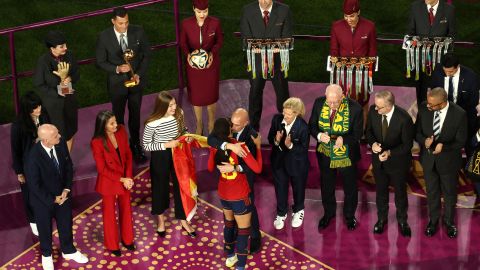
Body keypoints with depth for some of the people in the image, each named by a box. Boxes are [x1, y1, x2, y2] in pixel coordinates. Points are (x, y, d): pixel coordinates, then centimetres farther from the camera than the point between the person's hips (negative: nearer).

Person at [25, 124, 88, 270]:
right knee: (45, 228, 21)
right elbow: (34, 185, -25)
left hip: (62, 194, 4)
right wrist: (53, 199, -17)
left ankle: (68, 251, 51)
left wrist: (66, 189, -12)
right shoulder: (34, 157, -35)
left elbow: (69, 167, -3)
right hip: (43, 199, -4)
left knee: (66, 224, 24)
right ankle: (46, 255, 49)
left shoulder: (61, 144, -19)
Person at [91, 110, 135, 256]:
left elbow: (128, 154, -3)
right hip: (108, 182, -5)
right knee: (109, 213, 17)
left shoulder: (121, 131, -13)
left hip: (125, 178, 5)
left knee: (126, 209, 22)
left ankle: (127, 239, 46)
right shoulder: (97, 142, -26)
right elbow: (102, 169, -20)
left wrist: (128, 176, -12)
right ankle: (112, 245, 38)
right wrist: (121, 179, -20)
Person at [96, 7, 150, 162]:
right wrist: (117, 69, -27)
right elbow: (100, 62, -11)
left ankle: (135, 145, 39)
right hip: (117, 83, -2)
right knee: (118, 117, 17)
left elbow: (146, 54, -4)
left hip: (136, 80, 2)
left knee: (135, 115, 19)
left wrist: (139, 74, -14)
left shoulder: (138, 32, -15)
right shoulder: (104, 37, -20)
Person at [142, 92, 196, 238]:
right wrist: (166, 145, -26)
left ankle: (183, 221, 35)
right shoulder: (152, 123, -27)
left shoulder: (179, 114, -14)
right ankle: (161, 220, 43)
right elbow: (146, 145, -17)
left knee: (181, 186, 14)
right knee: (160, 187, 17)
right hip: (160, 158, -3)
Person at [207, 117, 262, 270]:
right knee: (243, 230, 8)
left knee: (229, 223, 28)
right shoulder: (239, 146, -25)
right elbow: (257, 169, -24)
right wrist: (258, 146, -15)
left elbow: (210, 168, 10)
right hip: (239, 196, -6)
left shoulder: (215, 147, -7)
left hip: (223, 193, 6)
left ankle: (230, 256, 44)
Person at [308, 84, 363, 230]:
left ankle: (350, 215, 42)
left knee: (350, 187, 18)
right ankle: (329, 213, 46)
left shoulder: (354, 108, -23)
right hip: (325, 153, 3)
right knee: (326, 185, 22)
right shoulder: (319, 103, -15)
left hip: (346, 155, -2)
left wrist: (344, 139, -35)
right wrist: (319, 135, -26)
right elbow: (312, 125, -4)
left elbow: (358, 133, -15)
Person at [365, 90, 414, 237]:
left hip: (398, 160, -3)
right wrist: (373, 143, -22)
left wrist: (390, 153, -31)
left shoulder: (404, 119, -30)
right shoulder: (373, 111, -19)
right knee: (381, 190, 23)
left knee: (400, 191, 19)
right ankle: (382, 218, 47)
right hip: (378, 159, 3)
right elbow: (368, 131, -1)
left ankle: (402, 220, 43)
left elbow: (407, 144, -18)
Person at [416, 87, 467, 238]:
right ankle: (433, 220, 46)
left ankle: (449, 221, 46)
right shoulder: (424, 108, -18)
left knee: (449, 193, 21)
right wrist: (424, 140, -28)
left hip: (448, 160, -2)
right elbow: (417, 131, -5)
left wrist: (443, 146, -35)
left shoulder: (459, 114, -26)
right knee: (432, 192, 22)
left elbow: (460, 141, -16)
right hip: (428, 158, 2)